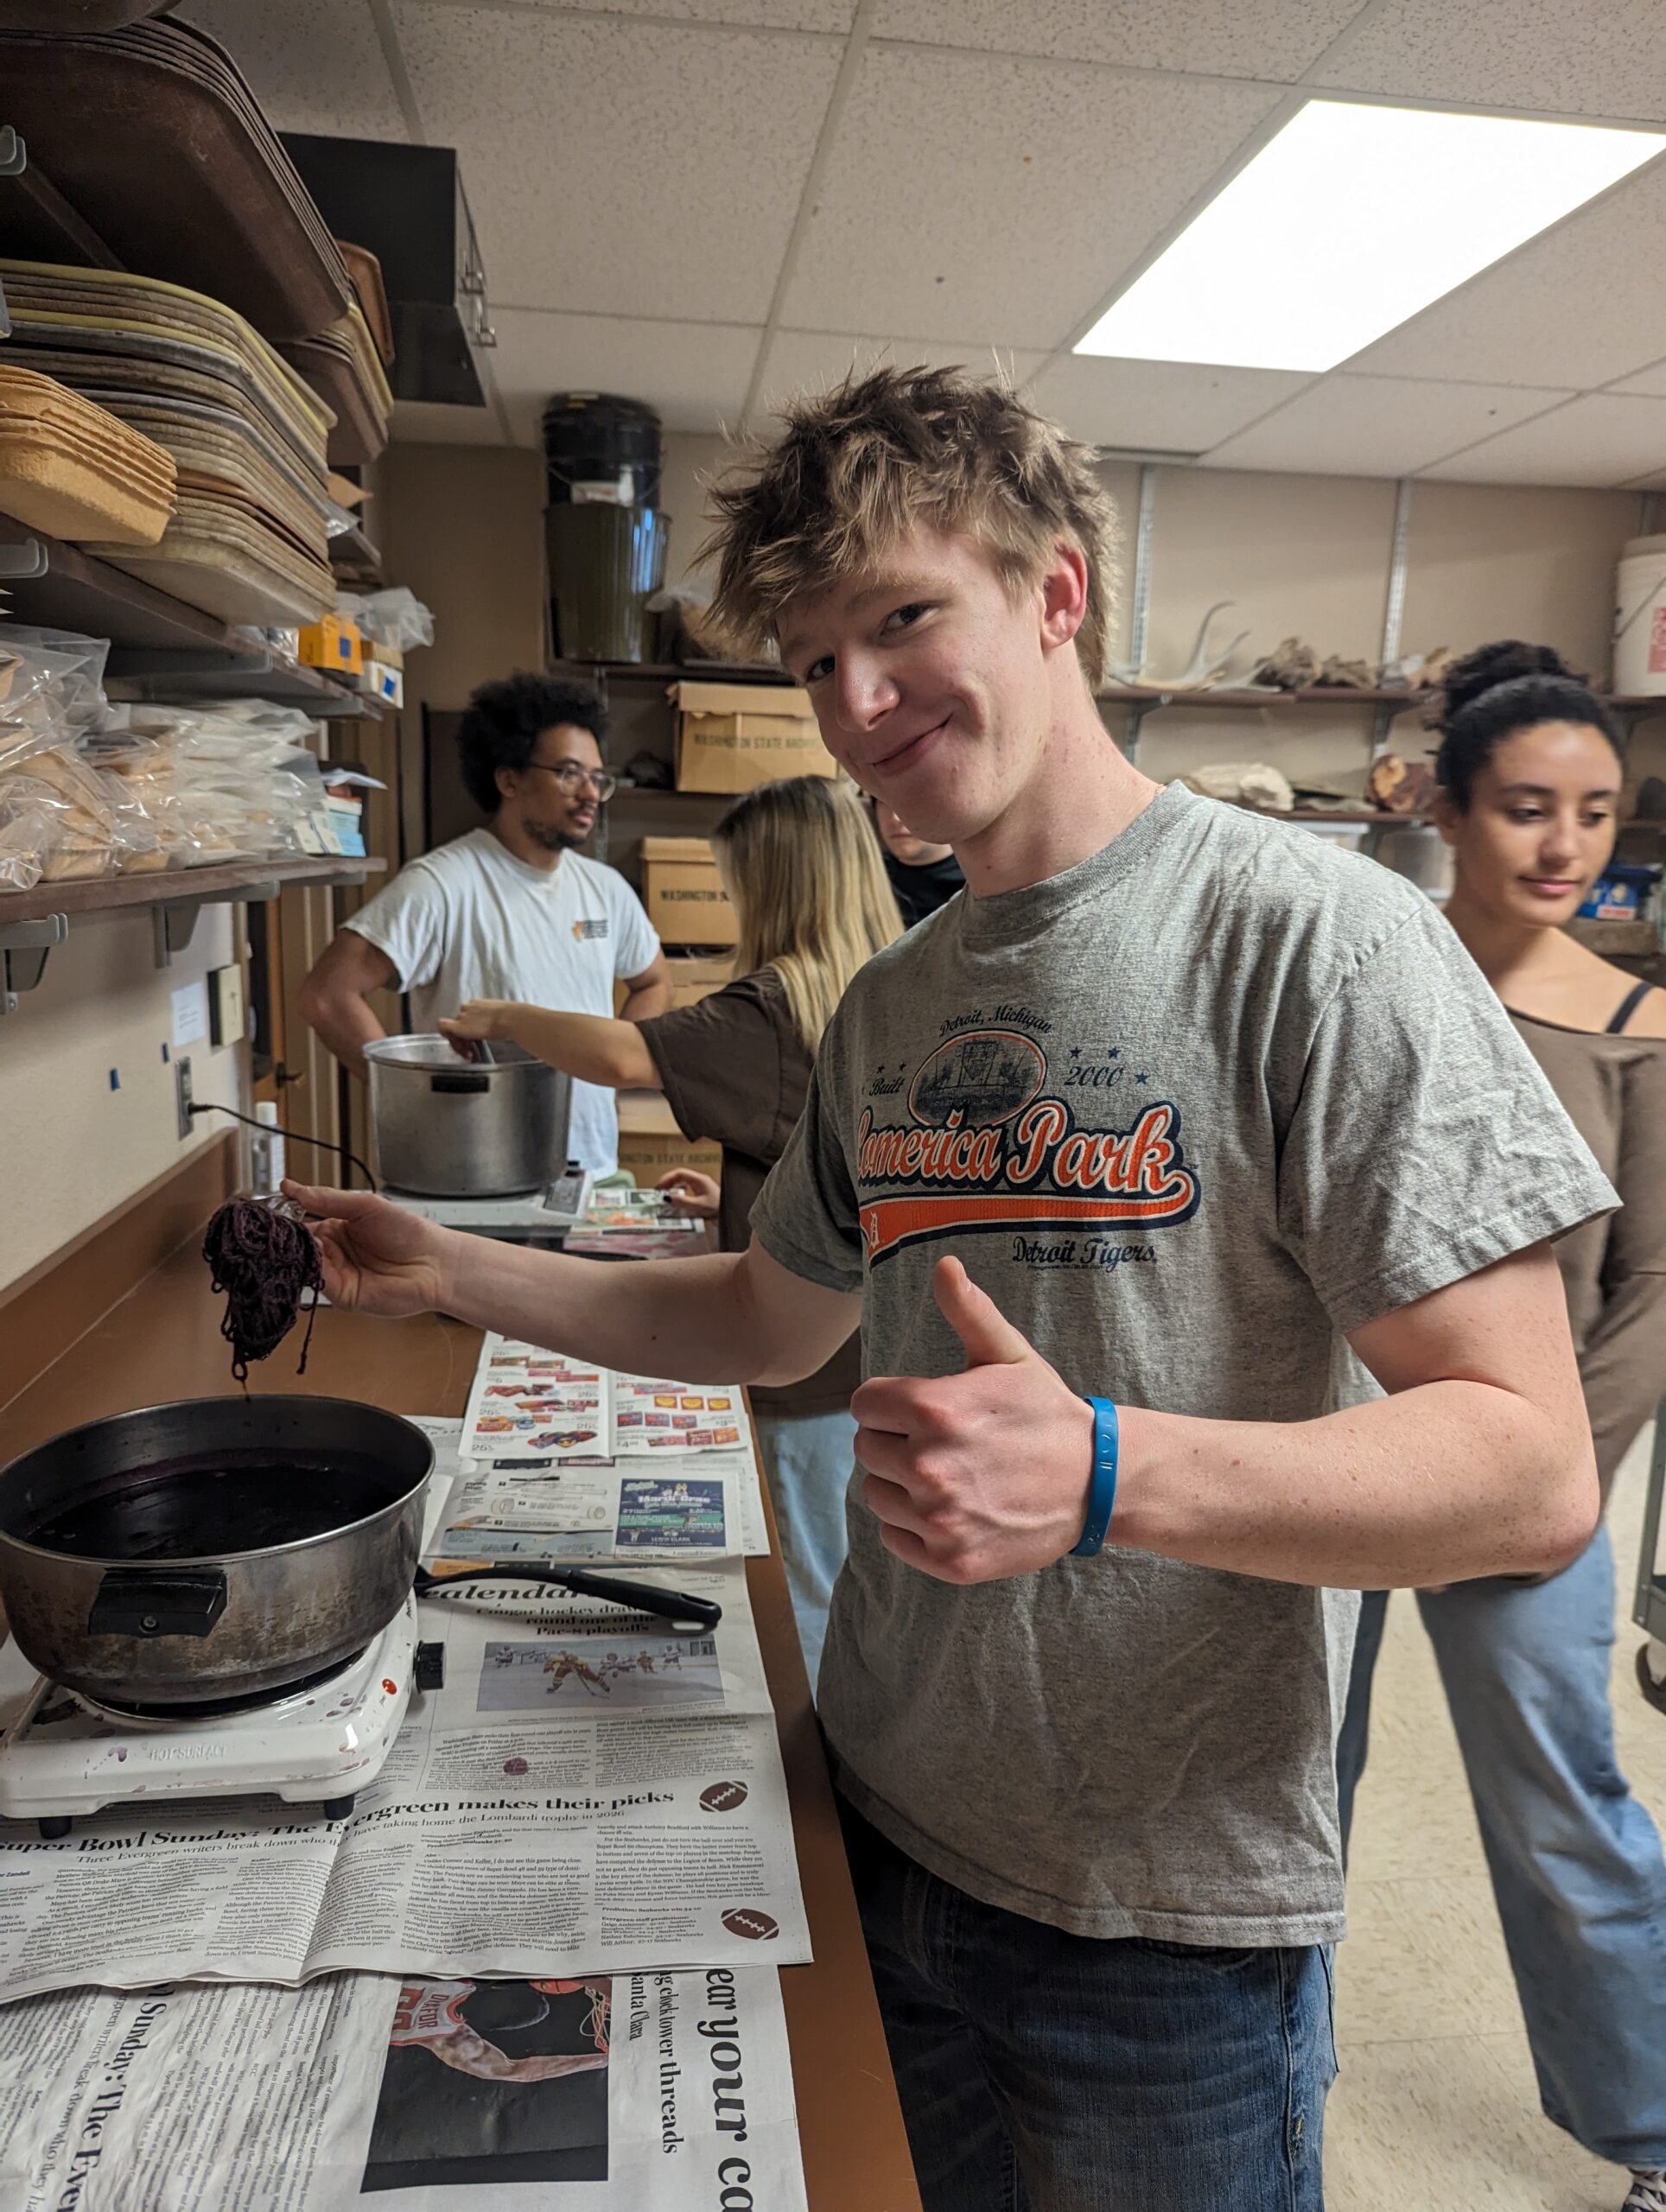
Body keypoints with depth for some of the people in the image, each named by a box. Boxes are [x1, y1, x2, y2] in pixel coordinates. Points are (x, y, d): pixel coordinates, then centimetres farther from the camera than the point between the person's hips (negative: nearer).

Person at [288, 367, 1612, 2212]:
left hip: (1172, 1918, -5)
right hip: (883, 1838, 6)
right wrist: (453, 1272, 8)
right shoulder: (888, 1006, 3)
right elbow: (773, 1316, 15)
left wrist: (1103, 1473, -34)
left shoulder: (1306, 936, -17)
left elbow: (1531, 1471, -20)